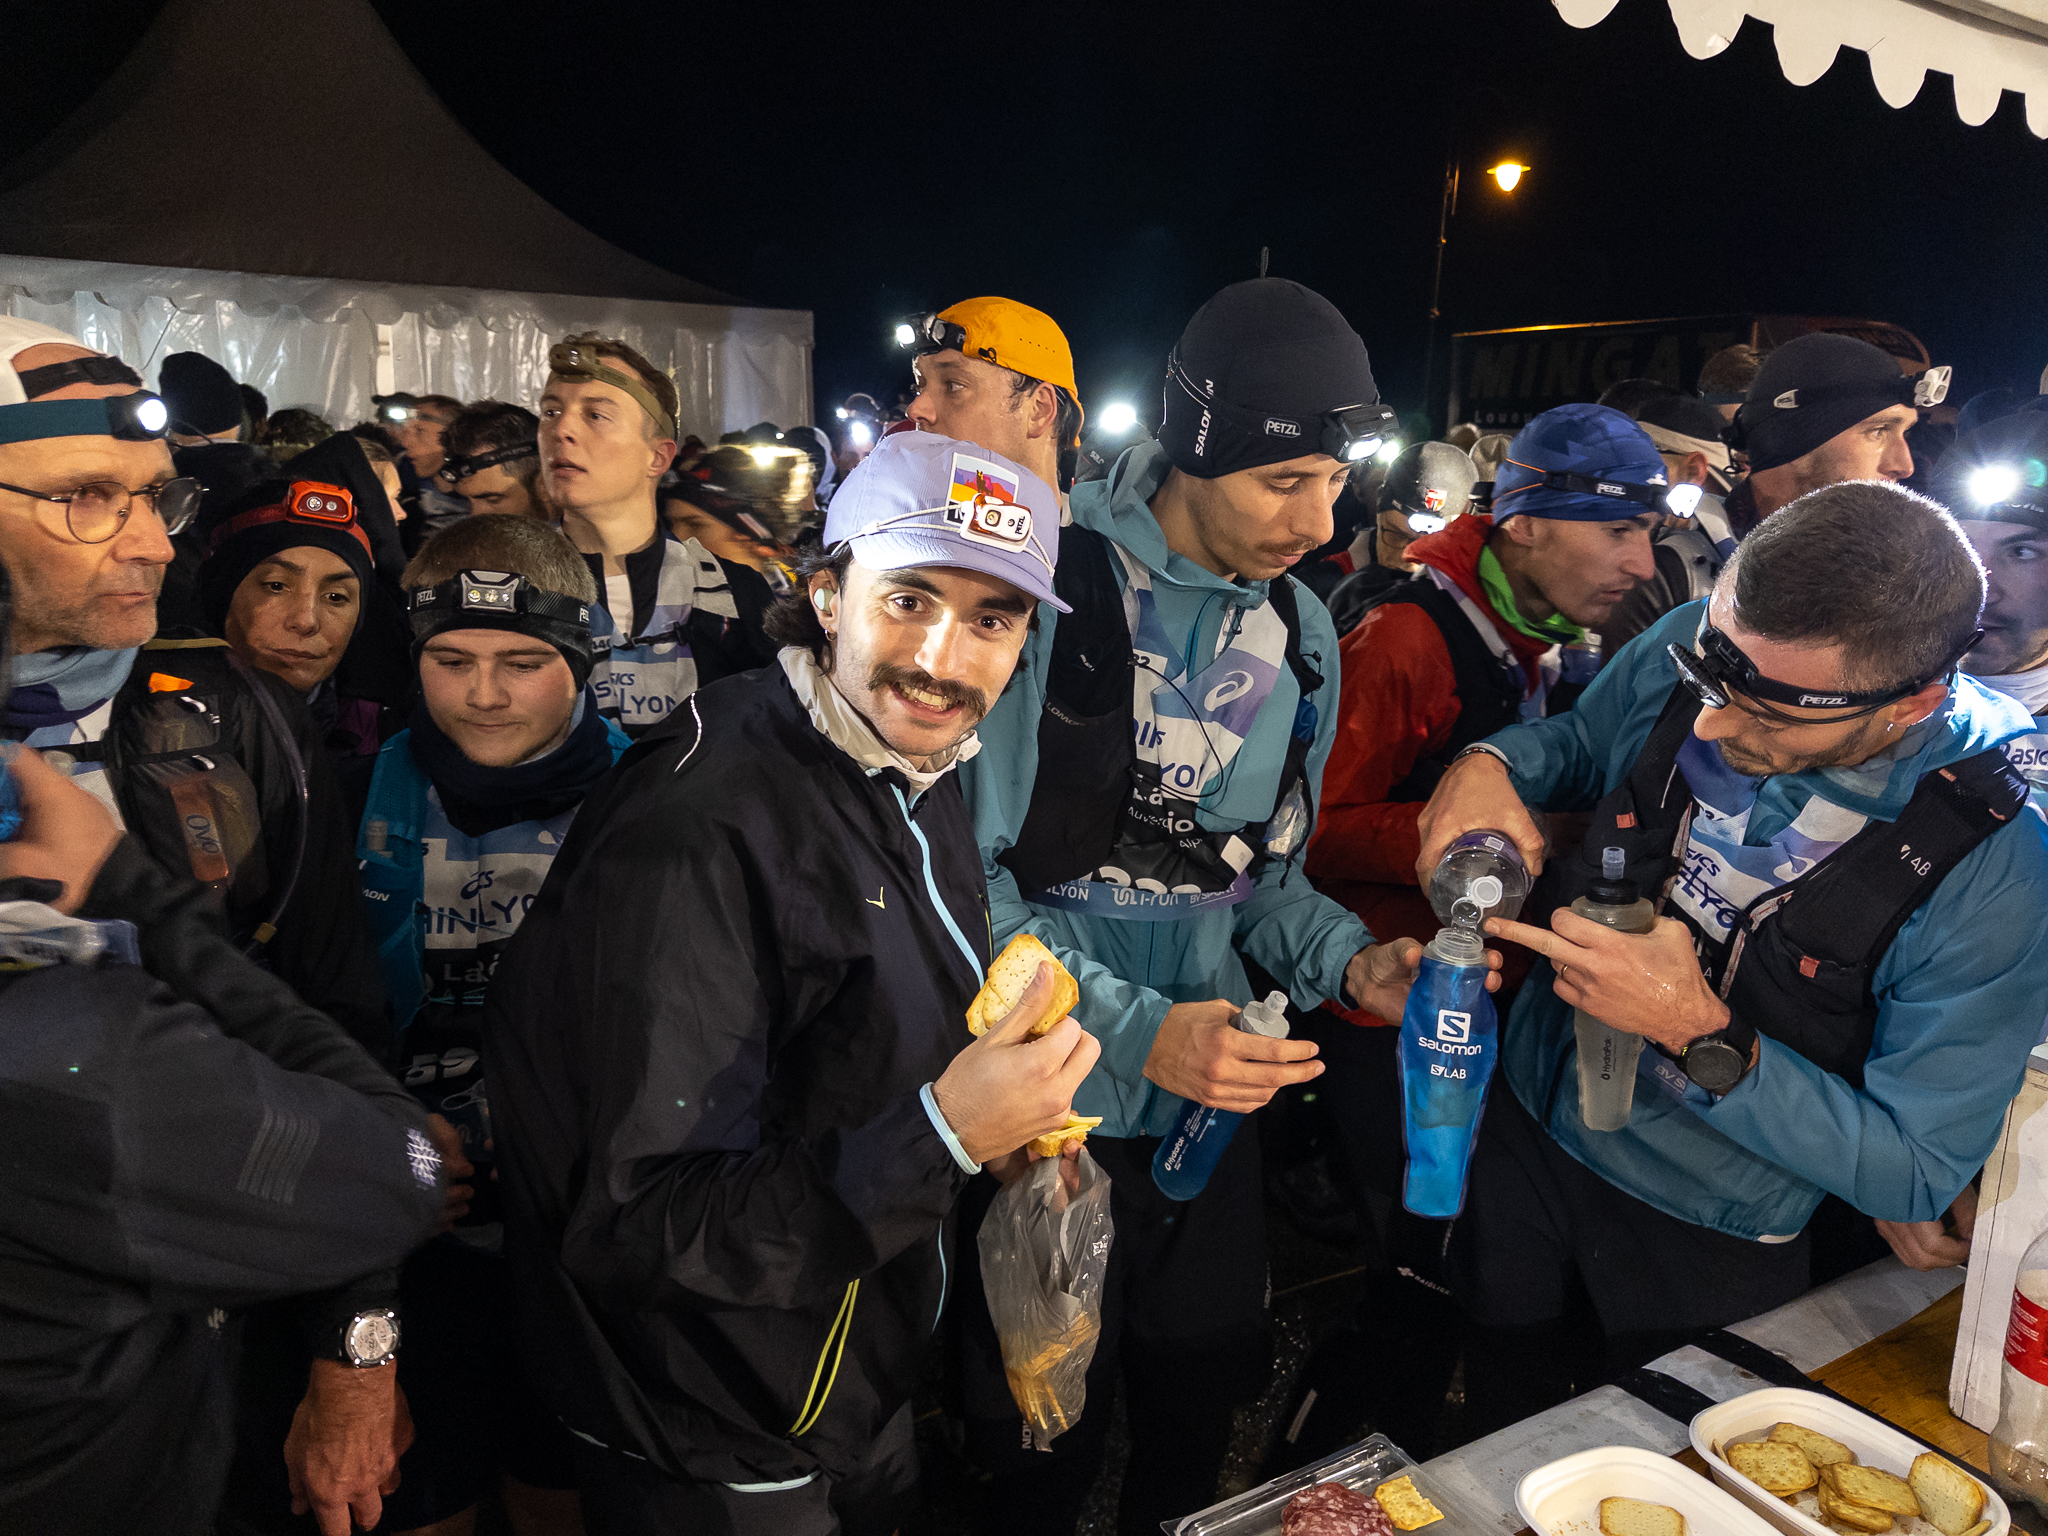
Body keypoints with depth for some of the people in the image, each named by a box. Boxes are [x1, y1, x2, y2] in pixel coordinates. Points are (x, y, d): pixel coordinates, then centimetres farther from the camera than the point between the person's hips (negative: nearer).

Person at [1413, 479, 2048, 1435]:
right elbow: (1577, 740, 4)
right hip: (1528, 1125, 4)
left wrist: (1702, 1034, -35)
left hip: (1712, 1242, -3)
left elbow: (1918, 1176, -23)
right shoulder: (1692, 648, -19)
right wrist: (1488, 764, -19)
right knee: (1499, 1400, 28)